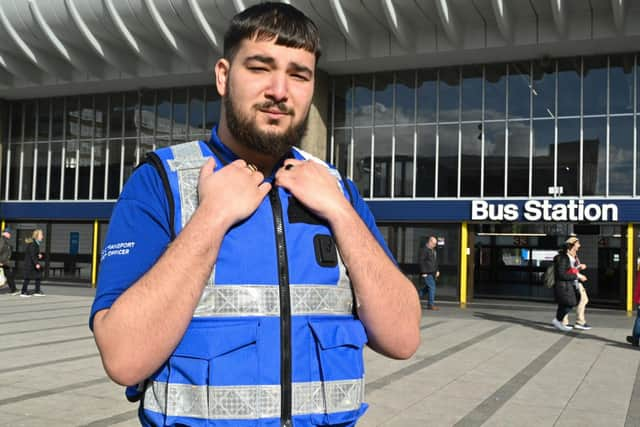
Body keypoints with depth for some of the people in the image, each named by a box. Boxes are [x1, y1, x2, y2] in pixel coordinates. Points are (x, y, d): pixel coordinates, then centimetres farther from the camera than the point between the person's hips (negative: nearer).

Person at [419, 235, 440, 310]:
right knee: (432, 287, -10)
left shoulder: (433, 250, 18)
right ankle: (430, 305, -5)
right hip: (427, 273, -9)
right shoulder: (424, 250, -11)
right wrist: (423, 272, -18)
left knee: (428, 288, 13)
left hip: (432, 273, 9)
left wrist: (437, 270, 19)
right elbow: (421, 261, -15)